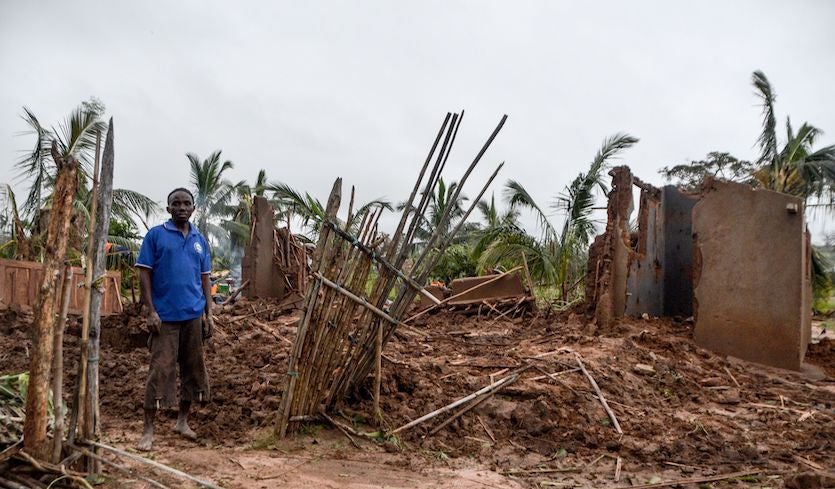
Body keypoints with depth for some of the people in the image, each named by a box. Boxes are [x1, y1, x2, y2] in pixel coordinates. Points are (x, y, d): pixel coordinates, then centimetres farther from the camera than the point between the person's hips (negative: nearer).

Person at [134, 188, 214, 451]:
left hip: (194, 315, 5)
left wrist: (209, 314, 7)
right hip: (165, 315, -5)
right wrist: (150, 310, -12)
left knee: (192, 368, 11)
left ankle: (183, 421, 26)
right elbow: (144, 273, -5)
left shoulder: (200, 240, 11)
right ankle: (148, 430, 5)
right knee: (160, 370, -4)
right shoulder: (156, 235, -2)